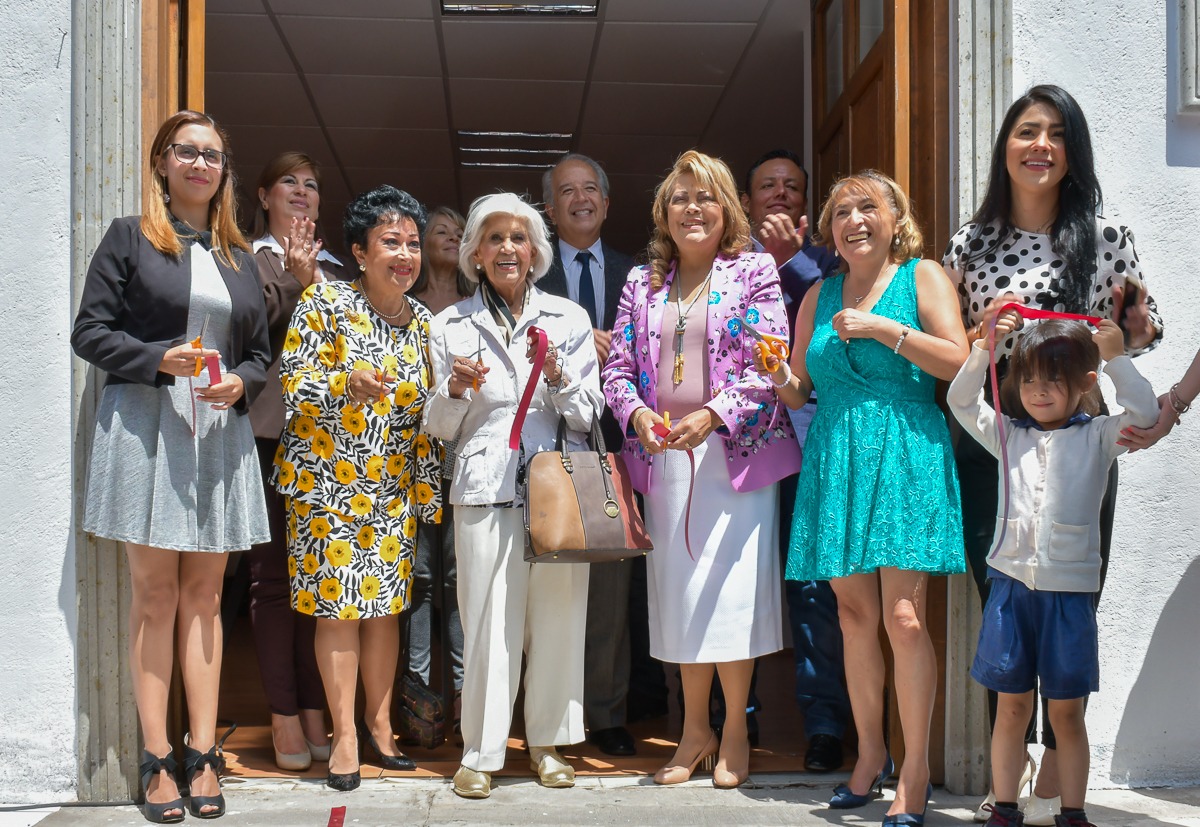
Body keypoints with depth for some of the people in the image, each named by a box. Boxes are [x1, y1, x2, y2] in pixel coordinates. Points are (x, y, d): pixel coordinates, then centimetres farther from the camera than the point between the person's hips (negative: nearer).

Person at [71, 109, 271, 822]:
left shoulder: (239, 255, 16)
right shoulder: (130, 238, 4)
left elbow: (262, 352, 18)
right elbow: (90, 330, -2)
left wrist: (241, 383, -4)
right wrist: (162, 359, -16)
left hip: (221, 430, 4)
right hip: (146, 424, -4)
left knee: (205, 592, 5)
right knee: (155, 593, -2)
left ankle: (203, 753, 9)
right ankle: (157, 758, 4)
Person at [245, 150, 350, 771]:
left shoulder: (334, 267, 20)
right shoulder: (249, 259, 7)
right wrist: (295, 282, -14)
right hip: (266, 433, -4)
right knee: (273, 574, -3)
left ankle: (314, 709, 10)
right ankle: (283, 715, 3)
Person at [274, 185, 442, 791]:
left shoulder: (421, 321, 8)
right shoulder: (325, 303, -7)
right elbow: (294, 387, -11)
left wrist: (427, 486, 11)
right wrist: (347, 384, -29)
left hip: (395, 486, 4)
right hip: (329, 480, -4)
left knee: (386, 603, 7)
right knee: (338, 604, -3)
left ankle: (379, 725, 20)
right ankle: (345, 735, 7)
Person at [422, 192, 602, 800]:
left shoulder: (568, 318, 9)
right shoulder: (451, 325, 8)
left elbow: (588, 417, 7)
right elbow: (440, 428, 10)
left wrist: (556, 374, -10)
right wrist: (456, 390, -10)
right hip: (486, 488, -1)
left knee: (557, 615, 3)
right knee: (488, 619, -2)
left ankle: (547, 741, 18)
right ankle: (480, 753, 10)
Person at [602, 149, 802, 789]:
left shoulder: (753, 273, 2)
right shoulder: (642, 283, 13)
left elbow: (768, 366, -7)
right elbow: (618, 367, 9)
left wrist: (712, 415, -20)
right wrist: (638, 413, -11)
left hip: (735, 453, -3)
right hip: (662, 457, 4)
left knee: (730, 590, -5)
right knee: (677, 594, 6)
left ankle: (735, 732, 9)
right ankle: (695, 730, 18)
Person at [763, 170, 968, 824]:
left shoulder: (922, 277, 6)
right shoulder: (819, 296, 17)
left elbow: (959, 361, -6)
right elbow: (800, 391, 18)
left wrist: (885, 329, -12)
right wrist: (779, 375, -3)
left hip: (905, 456, -4)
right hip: (836, 460, 4)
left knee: (904, 617, -10)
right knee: (855, 617, 6)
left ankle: (915, 771, -1)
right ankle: (870, 753, 20)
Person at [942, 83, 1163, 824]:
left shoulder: (1106, 236, 1)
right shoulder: (970, 242, 6)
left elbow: (1144, 330, 9)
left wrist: (1134, 327, -13)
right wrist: (982, 335, -10)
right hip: (989, 447, 2)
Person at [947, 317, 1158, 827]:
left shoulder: (1097, 437, 5)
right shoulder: (1008, 434, 10)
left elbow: (1145, 413, -7)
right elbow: (961, 401, 6)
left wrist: (1115, 357, -6)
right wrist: (985, 346, -4)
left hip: (1070, 589, -1)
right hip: (1012, 584, 1)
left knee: (1067, 711, 6)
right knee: (1011, 707, 7)